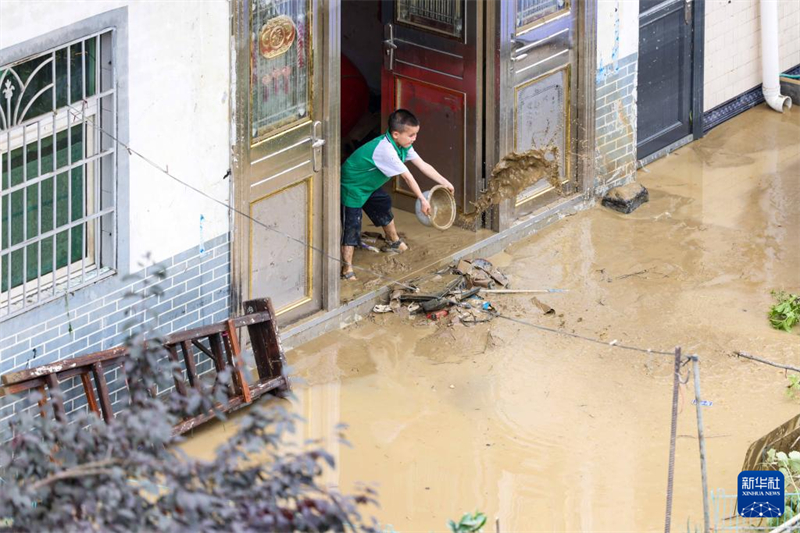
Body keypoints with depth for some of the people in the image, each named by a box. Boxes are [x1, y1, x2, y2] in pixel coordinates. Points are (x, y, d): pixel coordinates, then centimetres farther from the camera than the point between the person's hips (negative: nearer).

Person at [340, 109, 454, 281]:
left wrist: (444, 182, -3)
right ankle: (346, 269, -14)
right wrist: (422, 200, -23)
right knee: (352, 225, -13)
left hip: (369, 186, 10)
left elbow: (423, 165, 0)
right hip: (352, 187, -10)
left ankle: (394, 243, 49)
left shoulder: (402, 145, -4)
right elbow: (407, 177, -29)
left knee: (384, 205, 26)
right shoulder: (385, 149, -35)